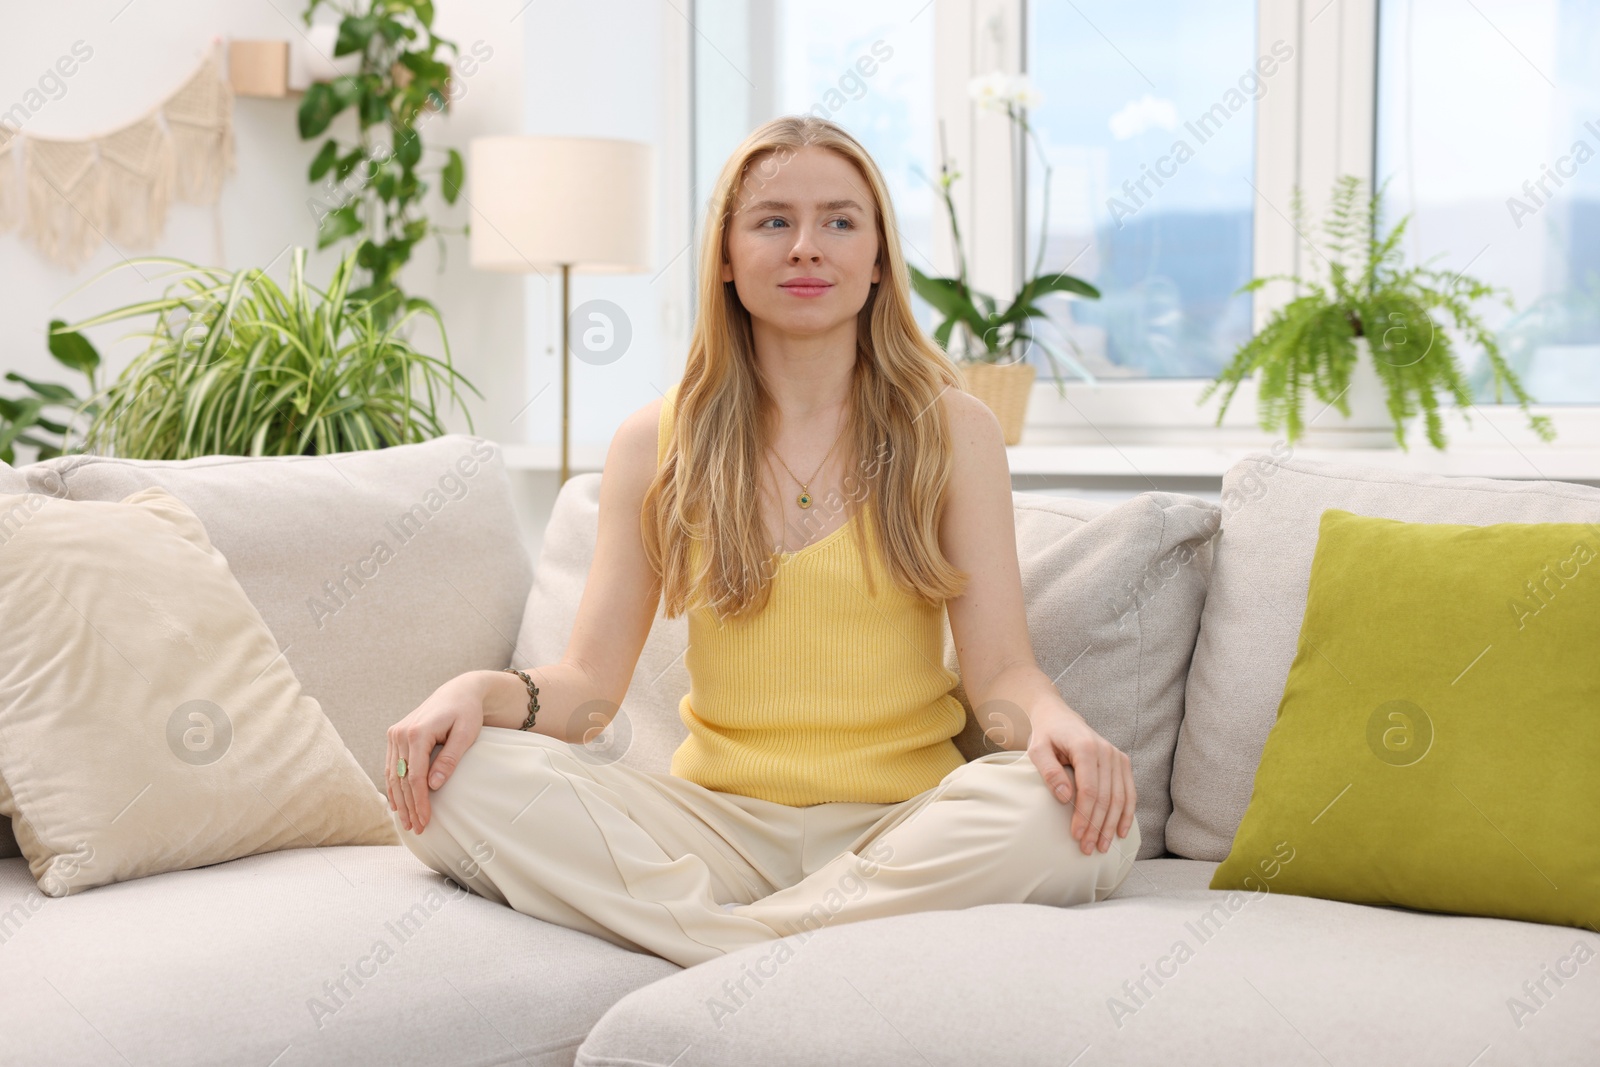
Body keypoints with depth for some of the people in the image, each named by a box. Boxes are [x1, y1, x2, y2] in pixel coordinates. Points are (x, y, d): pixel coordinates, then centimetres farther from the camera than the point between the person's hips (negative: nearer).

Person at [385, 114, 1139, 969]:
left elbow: (1001, 669, -2)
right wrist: (484, 691, -18)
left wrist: (1055, 724, -25)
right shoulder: (656, 443, 9)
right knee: (454, 777, -23)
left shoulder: (952, 431, 5)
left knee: (1068, 809, -34)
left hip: (899, 825, -1)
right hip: (720, 824, 1)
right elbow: (591, 676, 4)